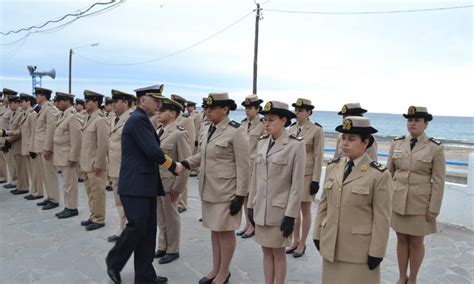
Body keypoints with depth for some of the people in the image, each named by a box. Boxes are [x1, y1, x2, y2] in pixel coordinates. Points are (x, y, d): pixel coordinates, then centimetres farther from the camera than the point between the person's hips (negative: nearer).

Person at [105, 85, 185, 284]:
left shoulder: (142, 120, 16)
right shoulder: (137, 119, -14)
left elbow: (152, 151, 17)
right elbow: (153, 151, -20)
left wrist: (173, 165, 10)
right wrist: (174, 166, -7)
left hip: (146, 184, 10)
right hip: (135, 185, -10)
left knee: (148, 230, 10)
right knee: (137, 227, -5)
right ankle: (114, 262, 19)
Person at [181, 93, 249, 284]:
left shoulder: (236, 132, -15)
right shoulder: (208, 129, 7)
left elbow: (243, 166, -15)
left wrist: (240, 195, -16)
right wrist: (186, 163, -2)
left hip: (225, 191, -7)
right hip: (209, 189, 7)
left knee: (225, 231, 6)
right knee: (214, 229, 17)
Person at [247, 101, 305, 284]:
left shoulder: (296, 145, -12)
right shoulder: (262, 142, 5)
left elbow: (297, 184, -12)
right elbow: (255, 177, 10)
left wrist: (291, 215, -13)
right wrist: (251, 205, 10)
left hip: (280, 210, -5)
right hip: (261, 208, 5)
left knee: (278, 252, 8)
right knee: (266, 251, 15)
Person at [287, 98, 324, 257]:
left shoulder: (316, 130, -8)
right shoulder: (292, 128, 6)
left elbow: (318, 156, -9)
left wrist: (316, 180, -11)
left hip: (306, 174, -5)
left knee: (305, 210, 6)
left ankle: (302, 244, 19)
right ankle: (295, 241, 26)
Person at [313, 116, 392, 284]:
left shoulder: (379, 175, -13)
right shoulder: (333, 166, 3)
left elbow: (382, 219, -11)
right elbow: (324, 203, 8)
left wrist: (376, 252, -10)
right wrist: (317, 234, 9)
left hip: (359, 251, -5)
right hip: (330, 246, 5)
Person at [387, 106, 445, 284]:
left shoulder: (435, 148, -7)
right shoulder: (397, 144, 1)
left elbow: (438, 181, -7)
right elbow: (388, 173, 7)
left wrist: (433, 209, -9)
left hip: (420, 203, -2)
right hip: (397, 201, 3)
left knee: (416, 242, 9)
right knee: (401, 240, 13)